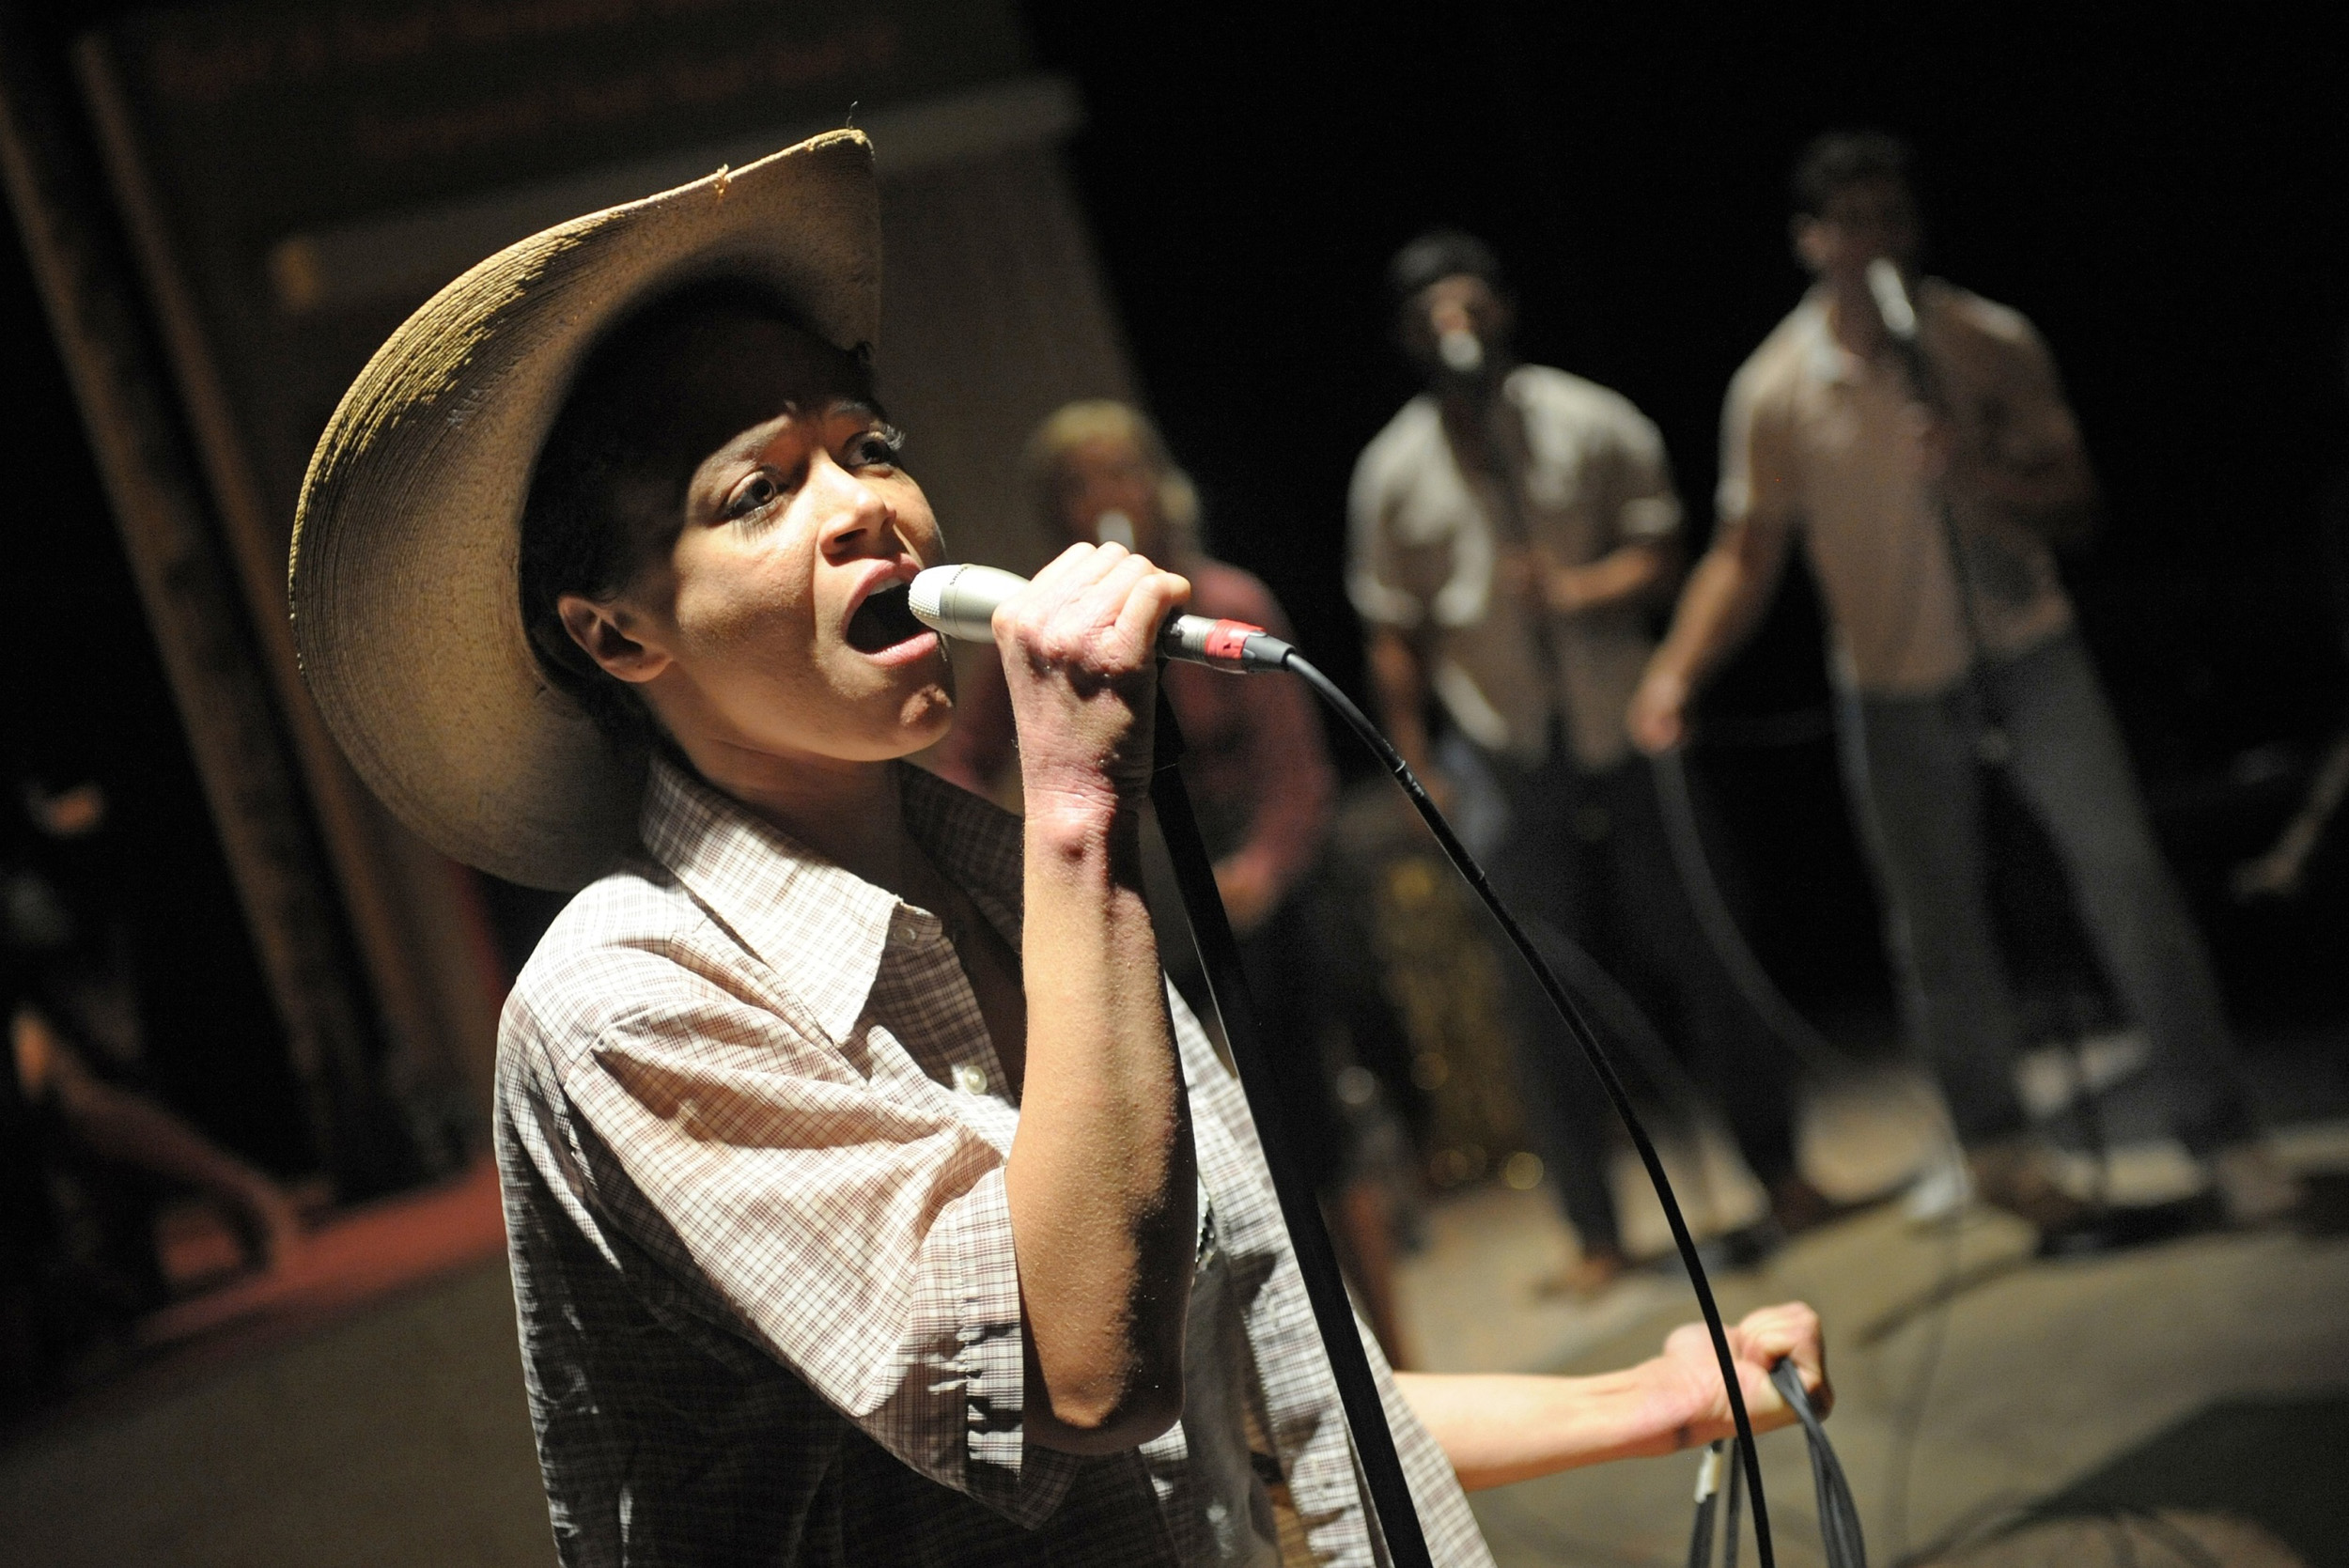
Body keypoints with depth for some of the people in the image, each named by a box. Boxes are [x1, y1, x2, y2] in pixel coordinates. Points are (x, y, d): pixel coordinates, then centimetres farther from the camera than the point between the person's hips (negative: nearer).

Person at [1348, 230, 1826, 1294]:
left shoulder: (1592, 425, 0)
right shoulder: (1391, 474, 2)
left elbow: (1660, 553, -1)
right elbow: (1393, 639, 4)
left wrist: (1576, 589, -19)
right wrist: (1421, 777, 0)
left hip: (1625, 732, 0)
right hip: (1505, 758, 0)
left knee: (1694, 949, 5)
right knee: (1544, 993, 0)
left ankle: (1777, 1167, 22)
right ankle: (1595, 1232, 9)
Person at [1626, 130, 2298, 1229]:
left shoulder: (1993, 343, -5)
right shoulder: (1775, 389, -6)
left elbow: (2077, 501, -3)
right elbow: (1746, 554, 1)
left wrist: (1988, 480, -24)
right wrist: (1677, 668, -14)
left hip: (2029, 652, 0)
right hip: (1894, 685, 0)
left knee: (2122, 869, -11)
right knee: (1937, 930, 6)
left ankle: (2217, 1130, -4)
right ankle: (1994, 1145, 26)